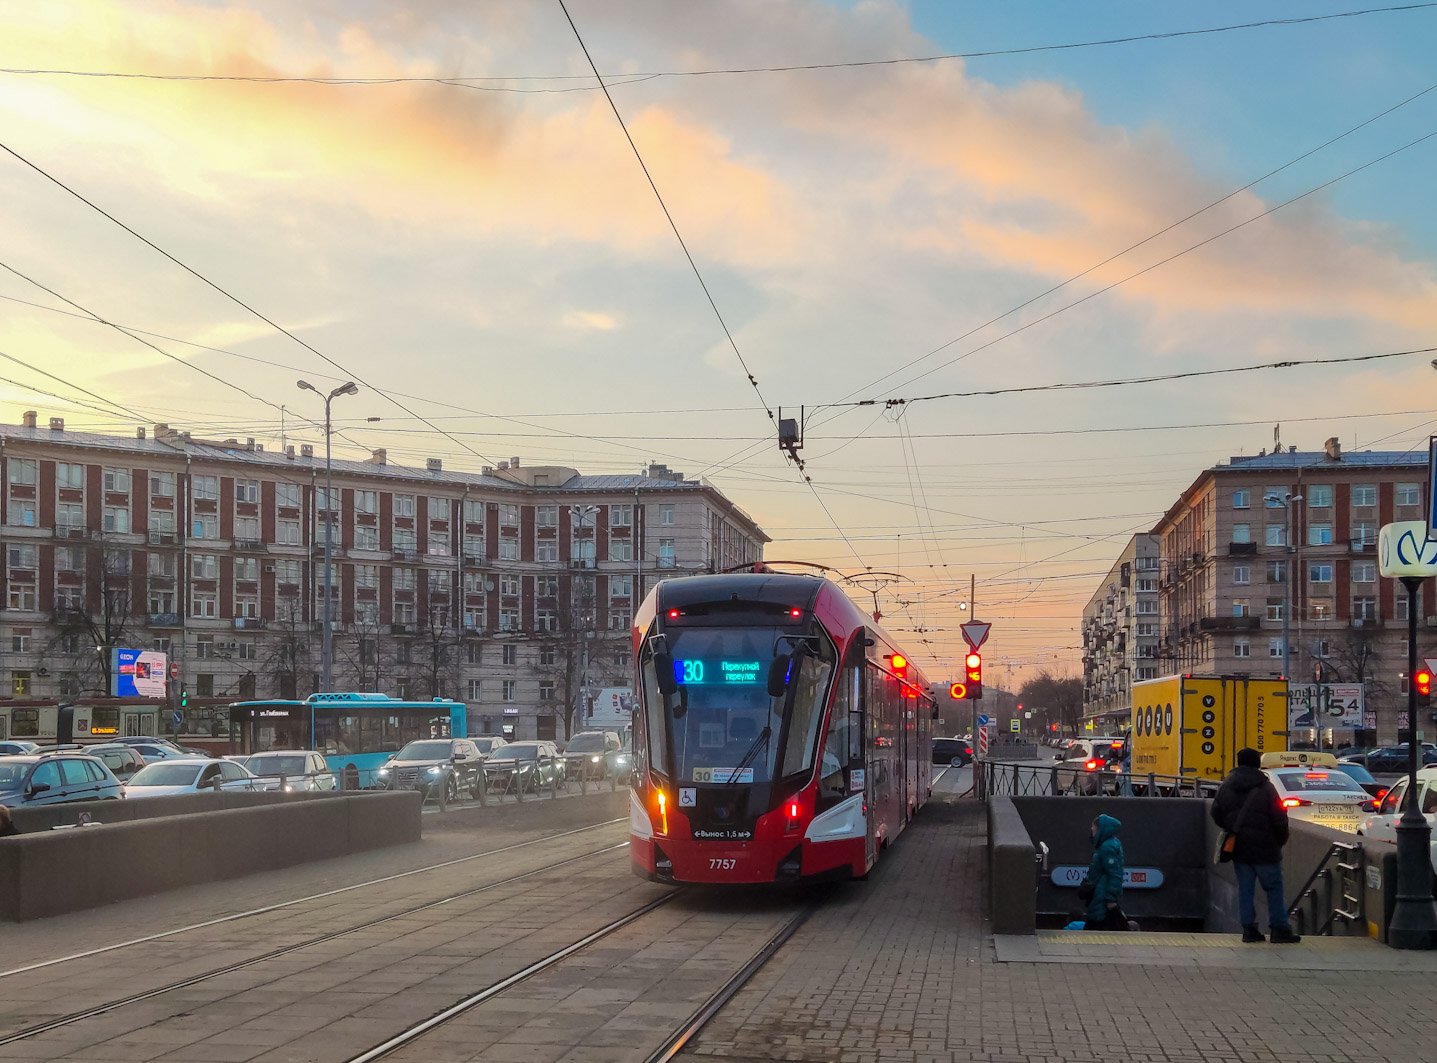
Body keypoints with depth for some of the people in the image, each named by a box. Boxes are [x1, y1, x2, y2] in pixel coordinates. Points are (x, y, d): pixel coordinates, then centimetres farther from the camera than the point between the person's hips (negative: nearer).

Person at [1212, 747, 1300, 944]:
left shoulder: (1226, 786, 3)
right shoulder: (1266, 788, -9)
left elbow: (1216, 813, 7)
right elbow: (1279, 818, -10)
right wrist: (1281, 840, 5)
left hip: (1238, 847, 4)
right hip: (1263, 847, -4)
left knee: (1245, 887, 9)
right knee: (1274, 887, 2)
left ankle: (1249, 928, 6)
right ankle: (1279, 929, 1)